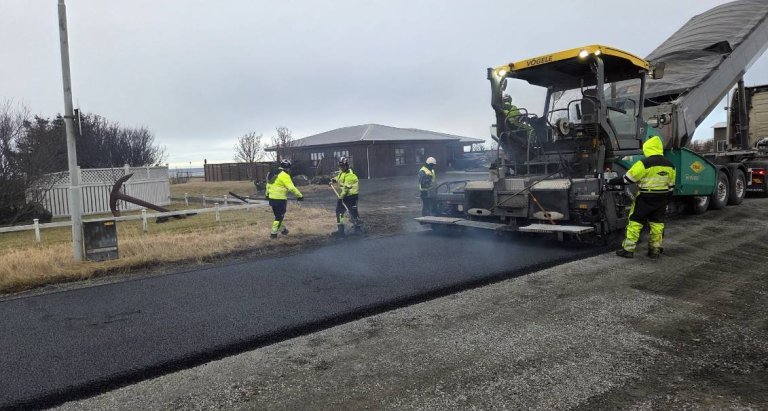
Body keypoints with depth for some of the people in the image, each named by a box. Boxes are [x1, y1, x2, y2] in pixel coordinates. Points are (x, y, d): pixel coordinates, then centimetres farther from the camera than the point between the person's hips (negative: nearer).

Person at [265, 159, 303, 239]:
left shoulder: (274, 174, 11)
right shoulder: (284, 175, -15)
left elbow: (268, 184, 22)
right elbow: (291, 188, -23)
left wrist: (267, 194, 36)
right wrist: (299, 196, -19)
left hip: (272, 198, 8)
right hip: (280, 199, -8)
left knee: (278, 215, 20)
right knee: (279, 217, 3)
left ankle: (283, 229, 36)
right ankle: (273, 233, 5)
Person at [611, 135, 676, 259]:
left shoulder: (645, 163, -17)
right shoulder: (669, 165, 7)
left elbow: (628, 178, -14)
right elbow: (671, 186, 12)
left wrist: (612, 181, -2)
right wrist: (666, 201, 21)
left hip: (645, 198, -6)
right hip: (661, 199, 6)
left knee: (635, 222, 1)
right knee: (657, 223, 13)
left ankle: (628, 249, 1)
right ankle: (655, 250, 17)